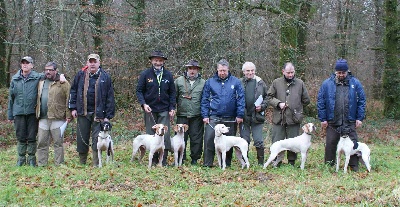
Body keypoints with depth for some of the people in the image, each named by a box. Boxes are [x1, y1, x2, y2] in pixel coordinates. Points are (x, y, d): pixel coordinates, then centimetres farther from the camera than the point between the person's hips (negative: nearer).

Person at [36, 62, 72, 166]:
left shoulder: (63, 83, -3)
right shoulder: (41, 82, 15)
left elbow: (68, 100, -8)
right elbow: (38, 99, 17)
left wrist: (68, 115, -12)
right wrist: (37, 113, 10)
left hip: (57, 118, -5)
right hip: (43, 118, 5)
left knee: (58, 142, 2)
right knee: (42, 142, 8)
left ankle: (59, 164, 9)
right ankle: (41, 164, 15)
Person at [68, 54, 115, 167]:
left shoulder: (105, 77, 0)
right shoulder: (81, 75, 6)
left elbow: (110, 97, 0)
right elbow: (73, 91, 12)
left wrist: (108, 115, -4)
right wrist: (73, 108, 4)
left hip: (98, 113, -2)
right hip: (83, 112, 2)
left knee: (97, 138, -3)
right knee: (82, 138, 8)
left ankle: (96, 164, 5)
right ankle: (82, 163, 22)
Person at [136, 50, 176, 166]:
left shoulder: (168, 75, 6)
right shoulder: (145, 74, 1)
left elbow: (172, 93, 10)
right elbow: (139, 90, 3)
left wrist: (172, 108, 2)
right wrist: (143, 104, -12)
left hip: (164, 110, 1)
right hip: (150, 110, 0)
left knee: (165, 135, -6)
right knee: (151, 134, 3)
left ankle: (164, 160, 0)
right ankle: (153, 160, 11)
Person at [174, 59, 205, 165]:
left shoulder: (203, 83, 7)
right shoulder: (179, 81, 7)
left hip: (197, 116, 0)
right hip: (182, 115, 0)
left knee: (196, 138, 3)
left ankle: (195, 158, 14)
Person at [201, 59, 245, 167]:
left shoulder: (235, 82, 2)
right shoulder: (210, 82, 5)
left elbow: (241, 98, 0)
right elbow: (205, 100, 6)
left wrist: (240, 115, -6)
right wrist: (205, 115, -2)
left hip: (230, 118, 0)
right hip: (214, 117, 0)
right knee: (209, 139, -10)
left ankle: (227, 164, 18)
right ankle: (207, 164, -4)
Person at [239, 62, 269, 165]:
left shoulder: (260, 83, 7)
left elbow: (267, 98, 11)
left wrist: (262, 106, -6)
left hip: (257, 116, 0)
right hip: (244, 116, 0)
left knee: (259, 141, 1)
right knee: (244, 141, 6)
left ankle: (261, 162, 9)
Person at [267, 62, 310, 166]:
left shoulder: (300, 83, 6)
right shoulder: (276, 83, 5)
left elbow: (306, 100, 12)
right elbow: (269, 97, 6)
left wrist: (296, 107, 8)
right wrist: (278, 103, -9)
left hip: (294, 118, 0)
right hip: (278, 118, 0)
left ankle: (292, 162, 18)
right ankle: (276, 162, 14)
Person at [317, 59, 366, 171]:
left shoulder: (355, 83, 2)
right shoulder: (327, 84, 0)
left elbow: (361, 101, 4)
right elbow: (320, 102, 1)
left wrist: (360, 118, -1)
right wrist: (323, 119, -2)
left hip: (350, 122, 0)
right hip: (332, 122, 0)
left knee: (352, 145, 3)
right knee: (330, 145, 6)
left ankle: (354, 166, 13)